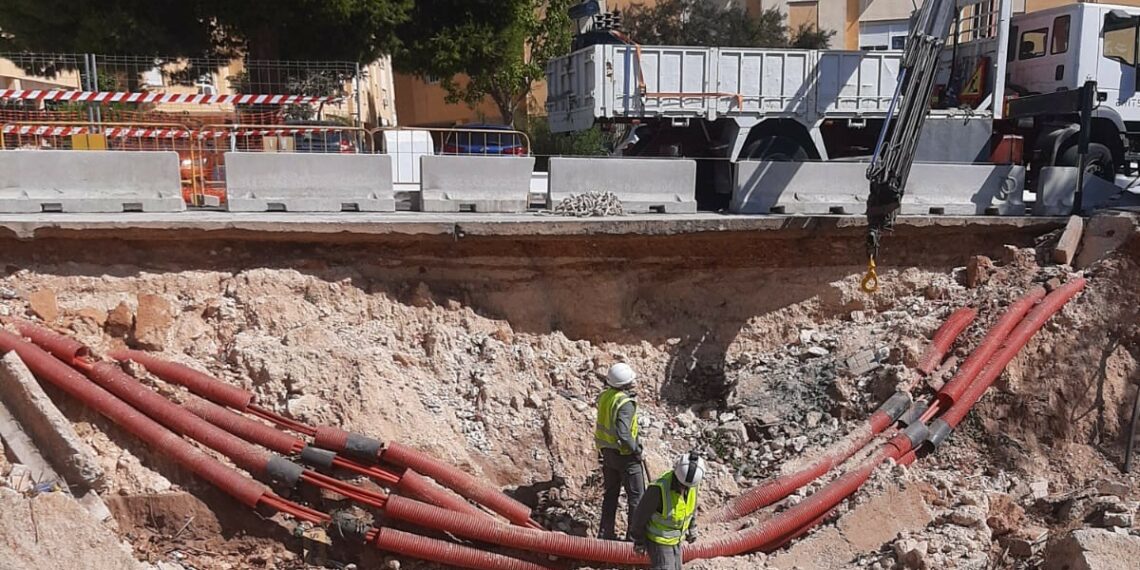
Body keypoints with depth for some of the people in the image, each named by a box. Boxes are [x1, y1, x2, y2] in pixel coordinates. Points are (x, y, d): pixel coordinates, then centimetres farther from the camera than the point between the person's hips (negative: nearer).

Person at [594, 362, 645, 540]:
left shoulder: (604, 396, 0)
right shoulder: (626, 403, -25)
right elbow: (622, 433, -34)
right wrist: (635, 448, -19)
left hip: (607, 452, 8)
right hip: (625, 454, -7)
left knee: (611, 493, 19)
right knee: (636, 496, 7)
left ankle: (605, 532, 24)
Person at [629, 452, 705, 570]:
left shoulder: (692, 484, -14)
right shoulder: (659, 489, -34)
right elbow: (640, 515, -21)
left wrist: (692, 529, 20)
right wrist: (639, 540, -9)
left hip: (675, 539, 7)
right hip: (658, 540, -7)